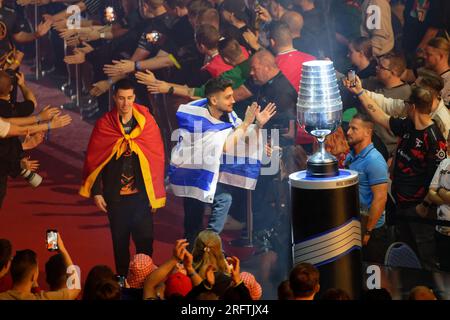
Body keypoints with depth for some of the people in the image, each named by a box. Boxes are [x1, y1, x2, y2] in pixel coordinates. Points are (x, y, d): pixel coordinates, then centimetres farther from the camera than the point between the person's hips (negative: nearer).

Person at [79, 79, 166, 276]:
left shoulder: (147, 122, -3)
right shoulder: (104, 125, -2)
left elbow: (157, 159, -1)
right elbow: (93, 160, 2)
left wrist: (156, 195, -2)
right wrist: (96, 192, -2)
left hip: (141, 194, -1)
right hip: (115, 195, 1)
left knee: (145, 242, 0)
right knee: (120, 242, 9)